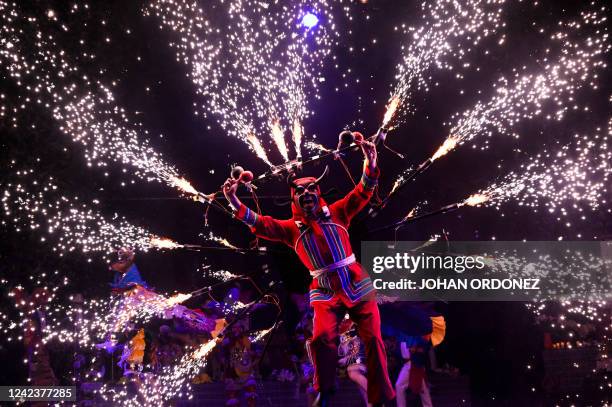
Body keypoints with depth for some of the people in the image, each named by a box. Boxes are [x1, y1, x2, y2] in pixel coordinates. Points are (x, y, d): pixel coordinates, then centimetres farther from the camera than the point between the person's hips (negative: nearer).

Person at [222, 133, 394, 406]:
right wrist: (235, 203, -15)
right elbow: (261, 224, -3)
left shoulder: (336, 213, 4)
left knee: (373, 340, -1)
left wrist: (370, 162, -19)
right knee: (322, 338, -20)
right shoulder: (292, 228, 6)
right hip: (326, 294, 0)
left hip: (358, 288, 0)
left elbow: (363, 192, -3)